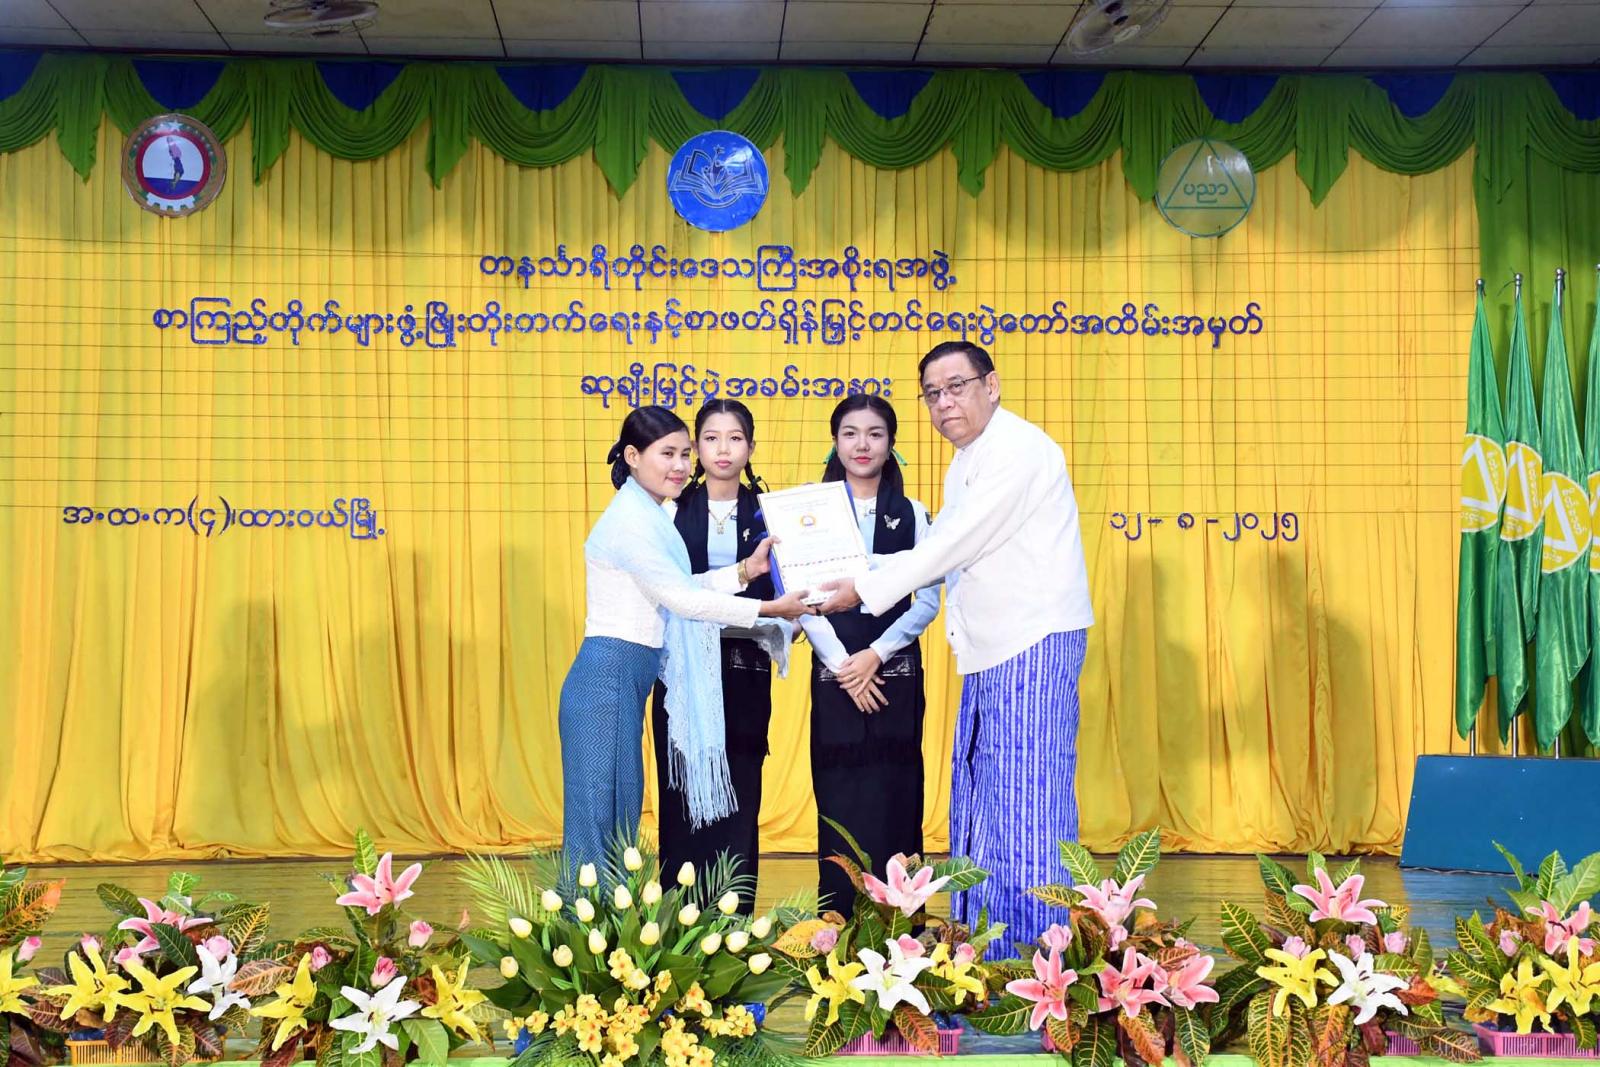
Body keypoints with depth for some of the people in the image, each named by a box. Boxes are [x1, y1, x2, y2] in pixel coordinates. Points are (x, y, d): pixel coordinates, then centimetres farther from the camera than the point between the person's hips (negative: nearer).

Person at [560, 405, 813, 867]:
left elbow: (679, 589, 15)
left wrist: (746, 571, 8)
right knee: (597, 816, -6)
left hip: (627, 680, 10)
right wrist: (768, 609, -11)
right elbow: (680, 599, -14)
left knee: (620, 814, 10)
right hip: (607, 678, -10)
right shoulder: (629, 519, -12)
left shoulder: (647, 516, 17)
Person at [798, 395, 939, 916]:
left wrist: (876, 654, -10)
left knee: (894, 800, 1)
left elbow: (928, 601, 1)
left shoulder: (911, 515, 7)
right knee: (838, 800, 0)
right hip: (834, 674, 0)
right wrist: (843, 664, -10)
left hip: (896, 673, 1)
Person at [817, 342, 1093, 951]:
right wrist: (846, 574, 14)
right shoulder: (964, 465, 19)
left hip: (1034, 644, -10)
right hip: (990, 650, 10)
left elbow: (956, 544, -17)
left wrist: (865, 590, -11)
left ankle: (1041, 943, -3)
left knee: (1027, 795, -9)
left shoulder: (1017, 448, -13)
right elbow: (938, 548, 23)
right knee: (977, 800, 10)